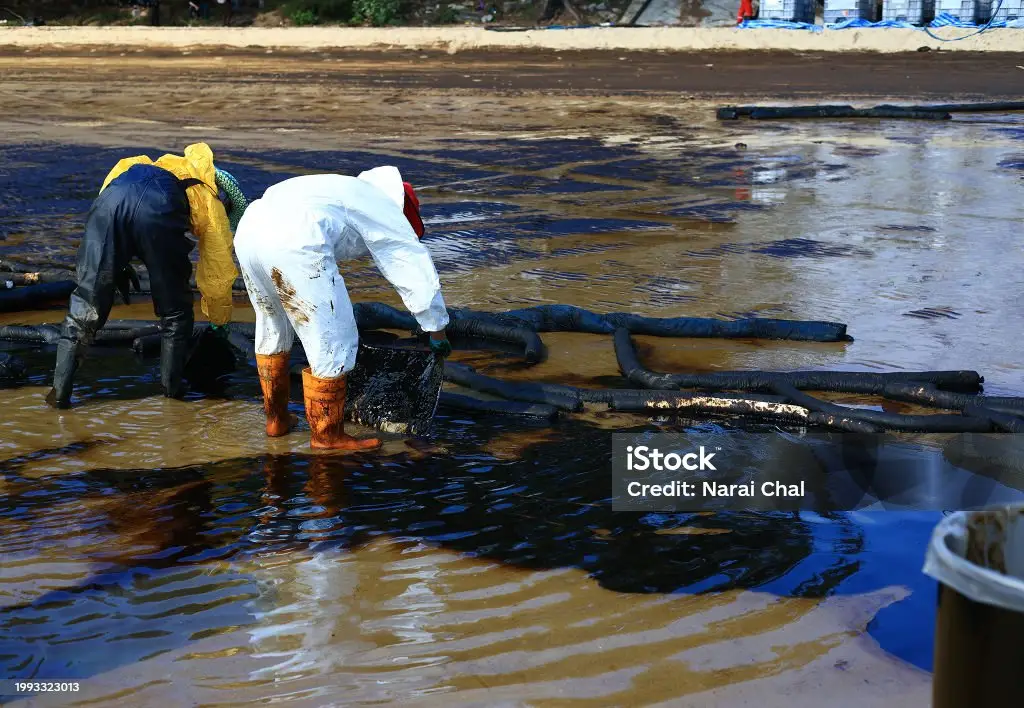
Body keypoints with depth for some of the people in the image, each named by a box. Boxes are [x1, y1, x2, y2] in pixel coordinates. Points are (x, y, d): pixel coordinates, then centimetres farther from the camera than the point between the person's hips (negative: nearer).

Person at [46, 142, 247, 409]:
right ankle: (172, 386, 27)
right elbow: (218, 276, 36)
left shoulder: (166, 165, 46)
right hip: (158, 209, -3)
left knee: (86, 299, 13)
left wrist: (119, 265, 34)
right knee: (175, 309, 20)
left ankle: (60, 390, 12)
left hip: (111, 197, 3)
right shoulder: (213, 203, 34)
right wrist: (220, 324, 52)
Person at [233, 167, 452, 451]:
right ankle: (327, 435, 15)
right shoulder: (387, 212, 18)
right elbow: (419, 275, 20)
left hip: (247, 232, 9)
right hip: (293, 243, -9)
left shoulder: (349, 193, 39)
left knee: (272, 328, 27)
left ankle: (276, 418, 38)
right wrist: (437, 332, 32)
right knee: (332, 343, 4)